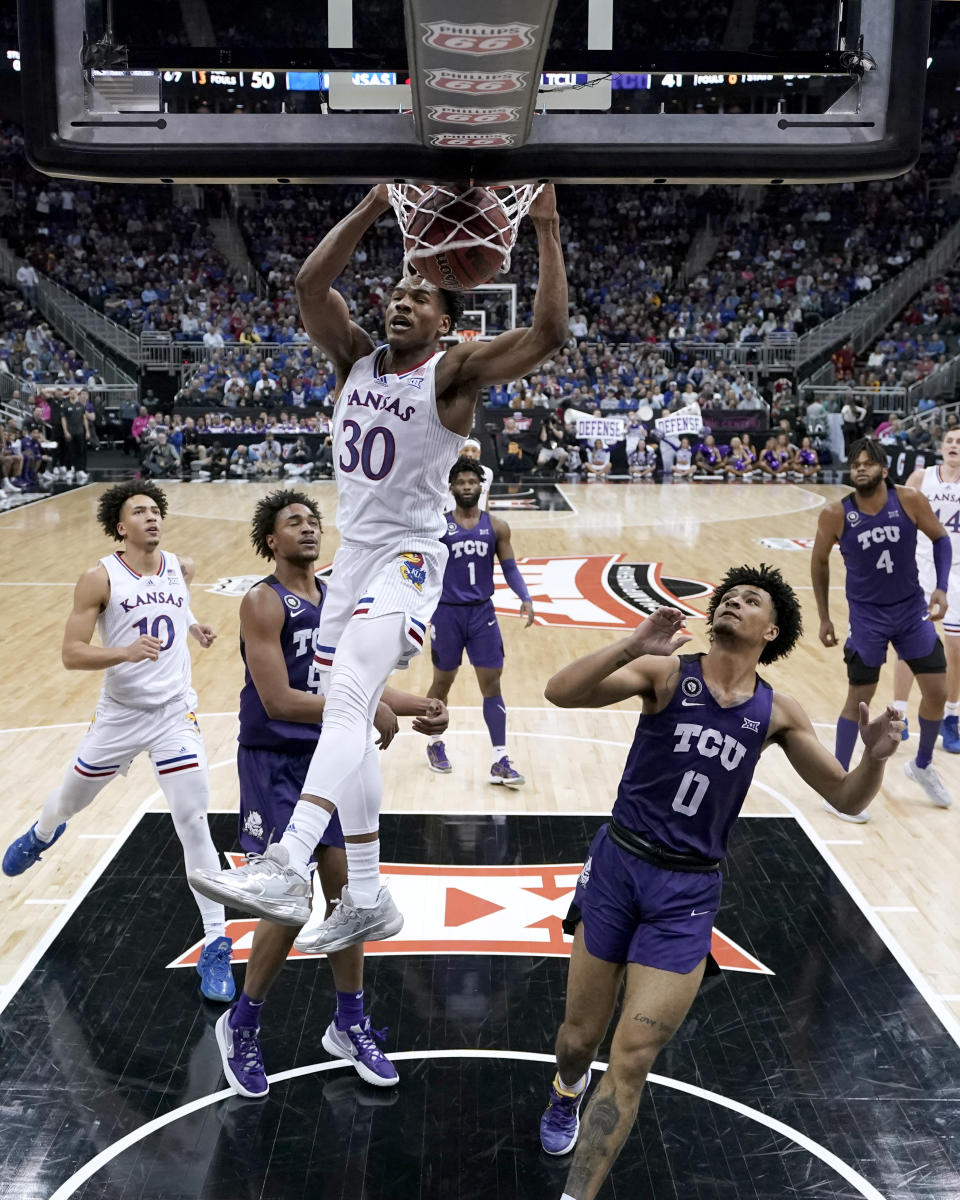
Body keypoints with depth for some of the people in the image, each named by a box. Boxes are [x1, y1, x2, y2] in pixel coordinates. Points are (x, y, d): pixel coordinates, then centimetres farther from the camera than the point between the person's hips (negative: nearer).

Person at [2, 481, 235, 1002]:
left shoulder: (181, 568, 1)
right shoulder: (100, 578, -12)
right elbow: (71, 653, -15)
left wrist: (194, 626, 6)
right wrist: (125, 652, -31)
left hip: (175, 714, 1)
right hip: (118, 715, -1)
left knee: (194, 827, -9)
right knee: (71, 799, 23)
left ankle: (216, 947, -1)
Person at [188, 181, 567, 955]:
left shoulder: (455, 372, -8)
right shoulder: (355, 358, 7)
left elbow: (549, 334, -21)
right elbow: (310, 285, -8)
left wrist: (546, 231, -23)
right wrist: (373, 208, -12)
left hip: (409, 560, -7)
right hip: (353, 556, 7)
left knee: (345, 702, -29)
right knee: (348, 722, 8)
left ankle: (287, 868, -38)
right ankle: (367, 901, 17)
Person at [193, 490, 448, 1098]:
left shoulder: (336, 598, 7)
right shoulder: (263, 602, -15)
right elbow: (277, 700, -24)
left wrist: (419, 706, 0)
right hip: (276, 766, -6)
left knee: (345, 891, 11)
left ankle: (351, 1025, 28)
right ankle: (242, 1026, 20)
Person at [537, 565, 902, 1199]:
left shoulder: (777, 712, 2)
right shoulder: (667, 673, -6)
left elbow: (847, 797, 6)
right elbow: (561, 692, -19)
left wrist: (875, 757, -16)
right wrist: (633, 645, -33)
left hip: (689, 892, 1)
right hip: (618, 865, -1)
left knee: (633, 1057, -5)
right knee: (581, 1034, 13)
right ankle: (568, 1091, 50)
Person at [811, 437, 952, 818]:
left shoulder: (910, 501, -16)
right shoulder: (835, 515, -17)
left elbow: (941, 539, 0)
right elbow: (819, 561, -1)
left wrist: (941, 589, -12)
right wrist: (824, 617, 2)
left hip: (912, 608, 2)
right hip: (867, 615, -2)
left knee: (937, 692, 6)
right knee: (859, 698, -1)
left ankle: (922, 766, 32)